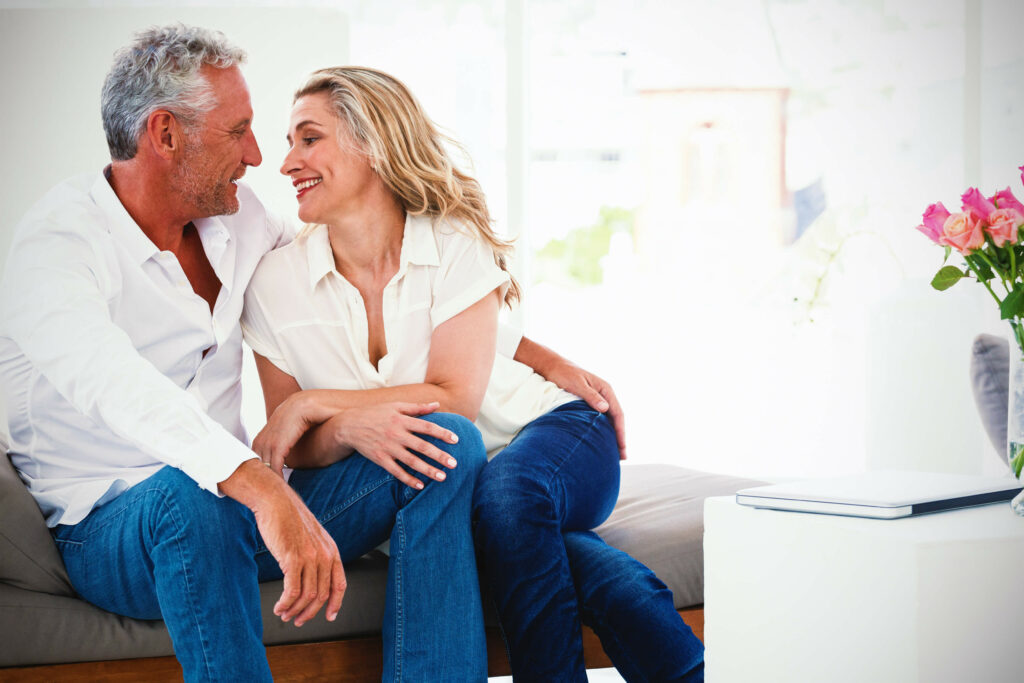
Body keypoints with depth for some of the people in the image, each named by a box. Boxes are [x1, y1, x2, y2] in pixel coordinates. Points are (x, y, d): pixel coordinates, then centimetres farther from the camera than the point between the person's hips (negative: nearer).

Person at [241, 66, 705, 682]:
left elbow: (455, 398, -18)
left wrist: (314, 405, -19)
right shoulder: (275, 284, -3)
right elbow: (297, 452, -1)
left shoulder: (455, 245, -9)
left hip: (551, 431, -1)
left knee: (505, 490, -38)